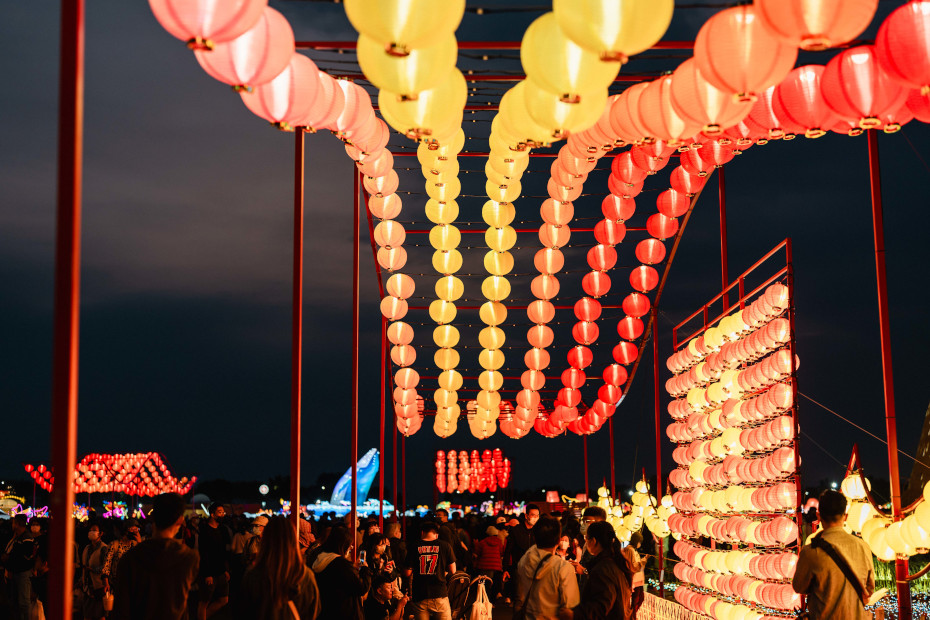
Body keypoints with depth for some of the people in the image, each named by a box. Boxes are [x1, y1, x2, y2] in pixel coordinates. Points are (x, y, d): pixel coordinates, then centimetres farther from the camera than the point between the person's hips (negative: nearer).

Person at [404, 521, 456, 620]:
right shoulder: (445, 546, -1)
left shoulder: (414, 548, -1)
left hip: (419, 596, 1)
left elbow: (407, 573, -1)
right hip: (439, 593, -1)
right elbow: (452, 571, 1)